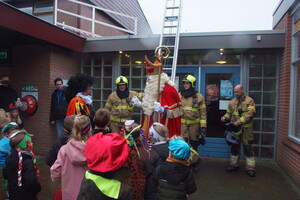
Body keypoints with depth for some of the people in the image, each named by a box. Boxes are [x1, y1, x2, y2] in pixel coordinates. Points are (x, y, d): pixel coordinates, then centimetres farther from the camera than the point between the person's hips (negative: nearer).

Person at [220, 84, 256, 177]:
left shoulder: (249, 101, -5)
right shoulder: (232, 102, 11)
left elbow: (250, 114, -16)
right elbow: (229, 113, 16)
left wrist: (240, 121, -25)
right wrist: (225, 117, -6)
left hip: (246, 128, -5)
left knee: (248, 148, 0)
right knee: (234, 147, 14)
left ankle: (250, 168, 9)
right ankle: (234, 165, 27)